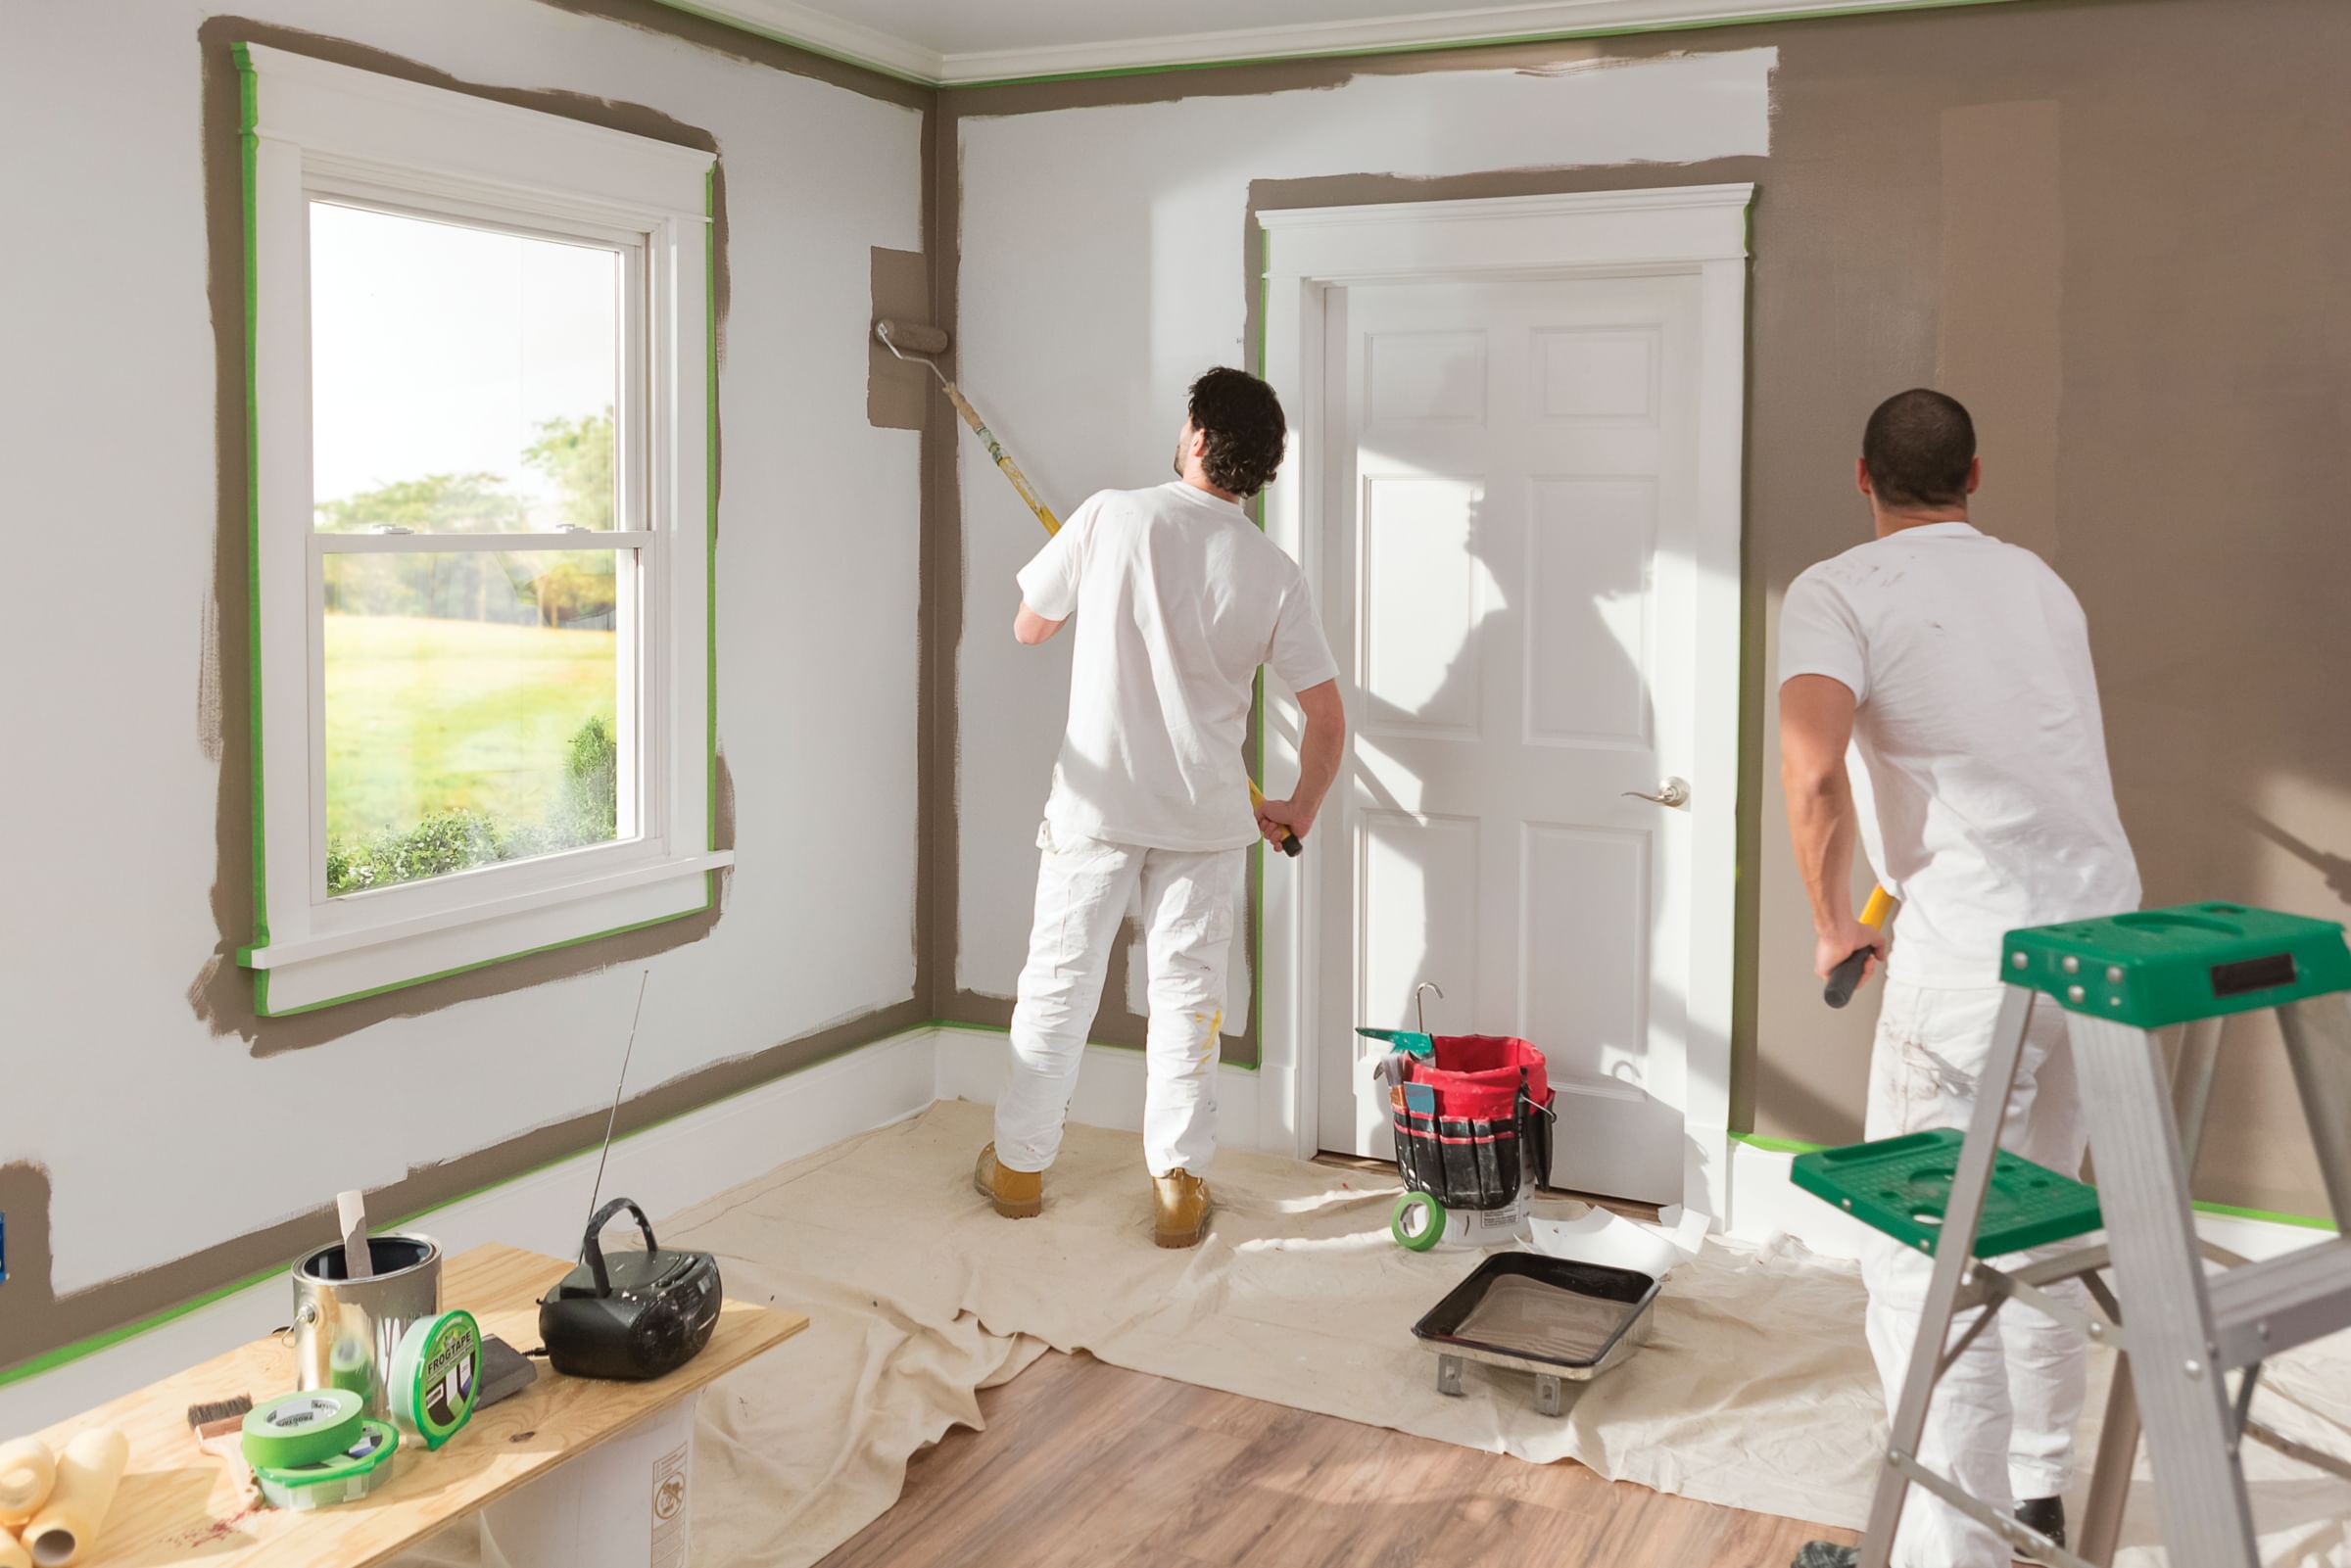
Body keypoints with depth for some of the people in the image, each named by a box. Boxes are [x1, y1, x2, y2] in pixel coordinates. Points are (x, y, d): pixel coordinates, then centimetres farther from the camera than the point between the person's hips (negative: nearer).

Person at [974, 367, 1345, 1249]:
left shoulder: (1112, 517, -9)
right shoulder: (1274, 573, -4)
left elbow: (1029, 628, 4)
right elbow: (1327, 717, -2)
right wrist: (1298, 815, 14)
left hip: (1097, 803, -1)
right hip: (1205, 815, 1)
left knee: (1059, 982, 12)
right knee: (1187, 993, 11)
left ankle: (1019, 1166, 26)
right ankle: (1179, 1186, 16)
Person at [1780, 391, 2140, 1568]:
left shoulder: (1837, 592, -3)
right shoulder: (2040, 582, 18)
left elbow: (1813, 771, -20)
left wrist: (1832, 923, -5)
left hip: (1980, 940, -7)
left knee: (1924, 1250, 1)